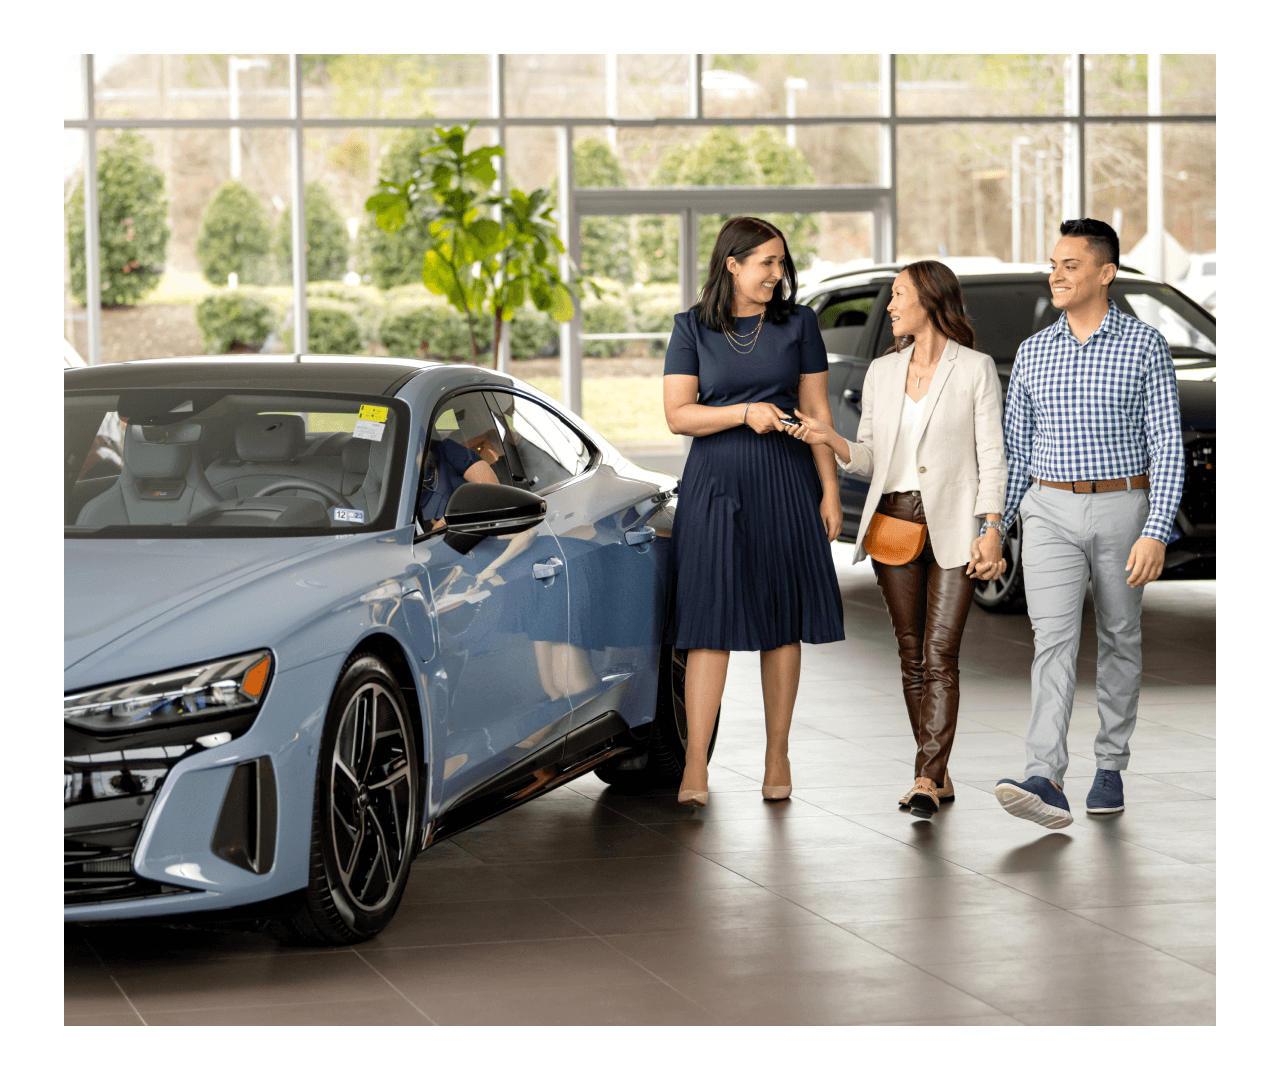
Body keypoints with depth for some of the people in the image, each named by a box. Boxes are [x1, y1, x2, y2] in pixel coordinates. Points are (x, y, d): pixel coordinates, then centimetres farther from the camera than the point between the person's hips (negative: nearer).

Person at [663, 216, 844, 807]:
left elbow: (817, 410, 6)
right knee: (710, 622, -7)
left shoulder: (797, 323, 6)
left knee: (783, 623, 5)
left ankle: (777, 757, 15)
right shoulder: (693, 328, 2)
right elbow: (677, 414, -3)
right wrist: (745, 413, -16)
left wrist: (830, 490, 1)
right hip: (716, 486, -1)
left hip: (785, 486, 2)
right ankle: (695, 765, -7)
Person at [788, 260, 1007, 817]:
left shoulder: (975, 369, -1)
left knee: (940, 655, -10)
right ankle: (939, 776, 13)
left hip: (952, 525, -5)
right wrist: (829, 438, -6)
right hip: (893, 520, 5)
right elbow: (869, 455, 13)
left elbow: (992, 456, -3)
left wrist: (991, 531, -11)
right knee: (912, 656, 6)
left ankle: (925, 779, -13)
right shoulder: (882, 372, 12)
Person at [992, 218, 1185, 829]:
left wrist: (1156, 533, -18)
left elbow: (1167, 447, -9)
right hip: (1050, 512, 2)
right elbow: (1016, 449, 13)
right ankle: (1046, 783, -25)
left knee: (1120, 641, 11)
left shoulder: (1145, 346, -5)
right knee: (1054, 639, -13)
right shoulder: (1033, 352, 6)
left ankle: (1110, 767, 27)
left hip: (1122, 509, -1)